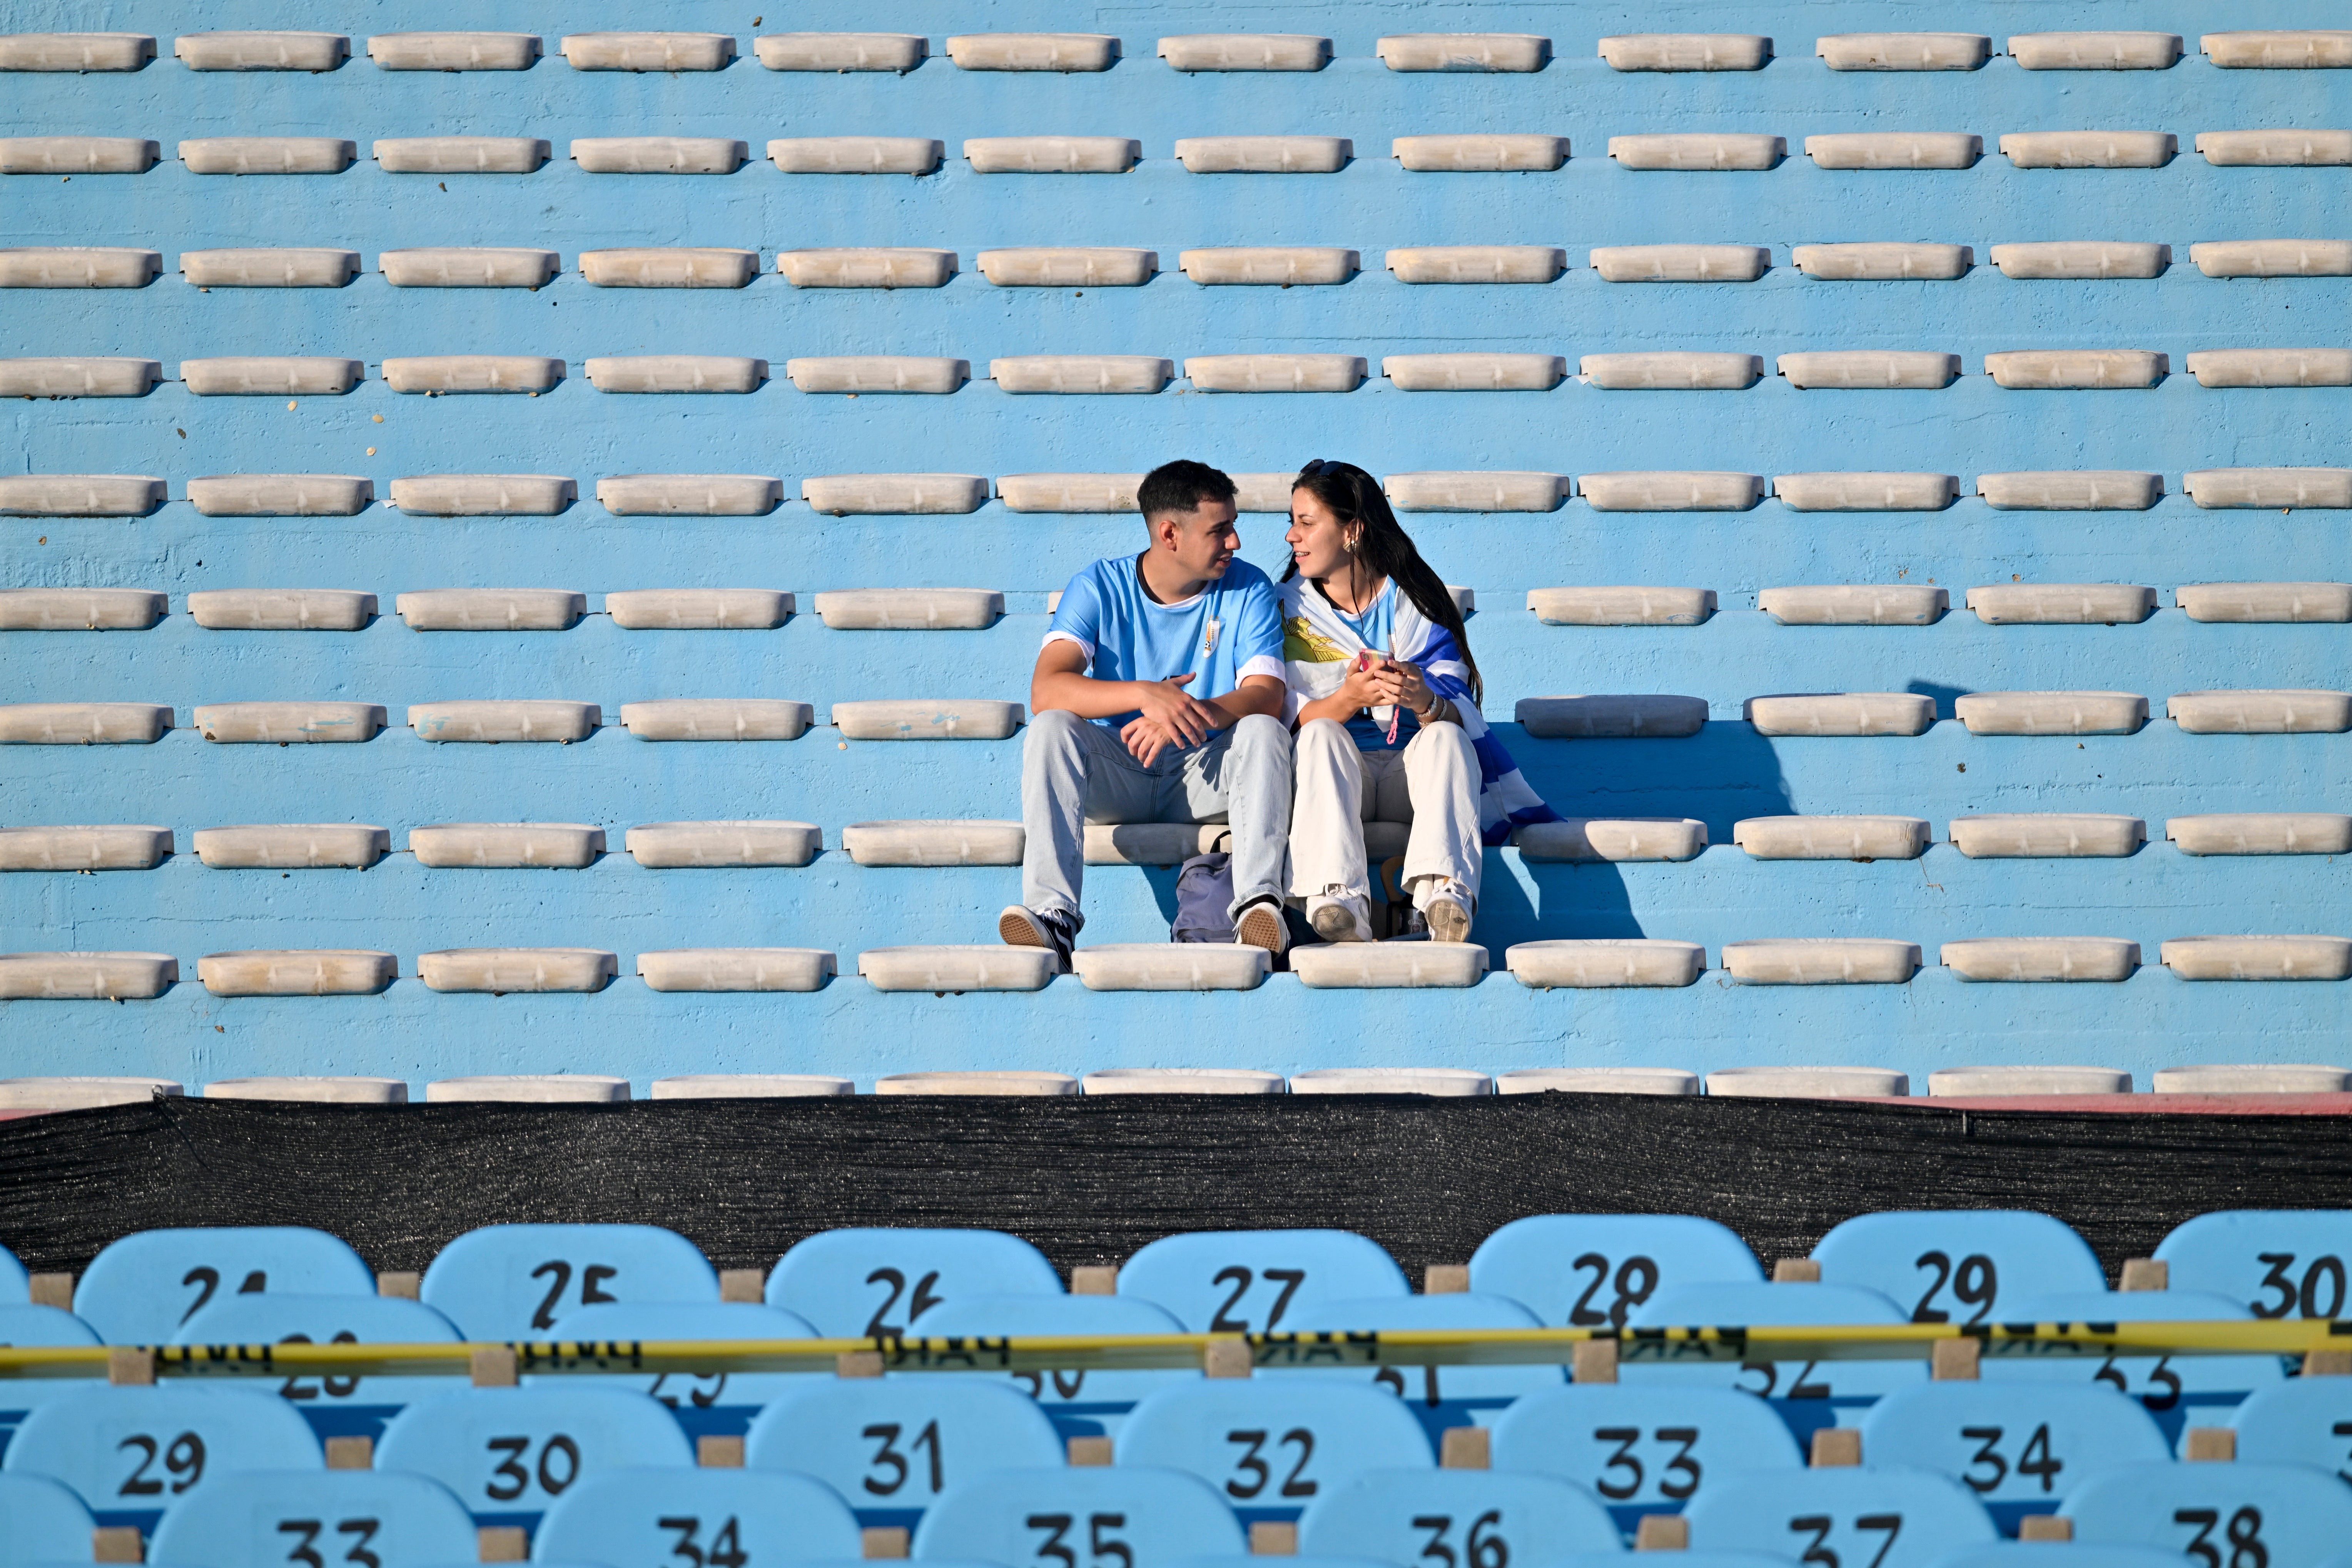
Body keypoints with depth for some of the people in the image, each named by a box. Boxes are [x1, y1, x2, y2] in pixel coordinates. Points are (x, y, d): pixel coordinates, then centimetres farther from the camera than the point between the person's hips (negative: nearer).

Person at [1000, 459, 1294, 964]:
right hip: (1115, 776, 0)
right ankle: (1052, 913, -43)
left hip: (1203, 777, 0)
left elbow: (1267, 695, -17)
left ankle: (1257, 902, -45)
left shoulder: (1248, 590, -3)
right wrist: (1144, 695, -38)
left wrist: (1190, 715, -38)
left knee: (1264, 731, -28)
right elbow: (1046, 691, -22)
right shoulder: (1098, 588, -6)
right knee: (1050, 728, -29)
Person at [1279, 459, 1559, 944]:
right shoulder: (1291, 608, 4)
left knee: (1444, 736, -31)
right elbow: (1294, 716, -7)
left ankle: (1444, 891, -56)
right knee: (1321, 735, -32)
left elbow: (1457, 713, -8)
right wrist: (1349, 698, -29)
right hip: (1335, 776, 0)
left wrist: (1425, 701, -33)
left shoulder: (1413, 601, 2)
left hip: (1413, 768, 0)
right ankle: (1338, 900, -54)